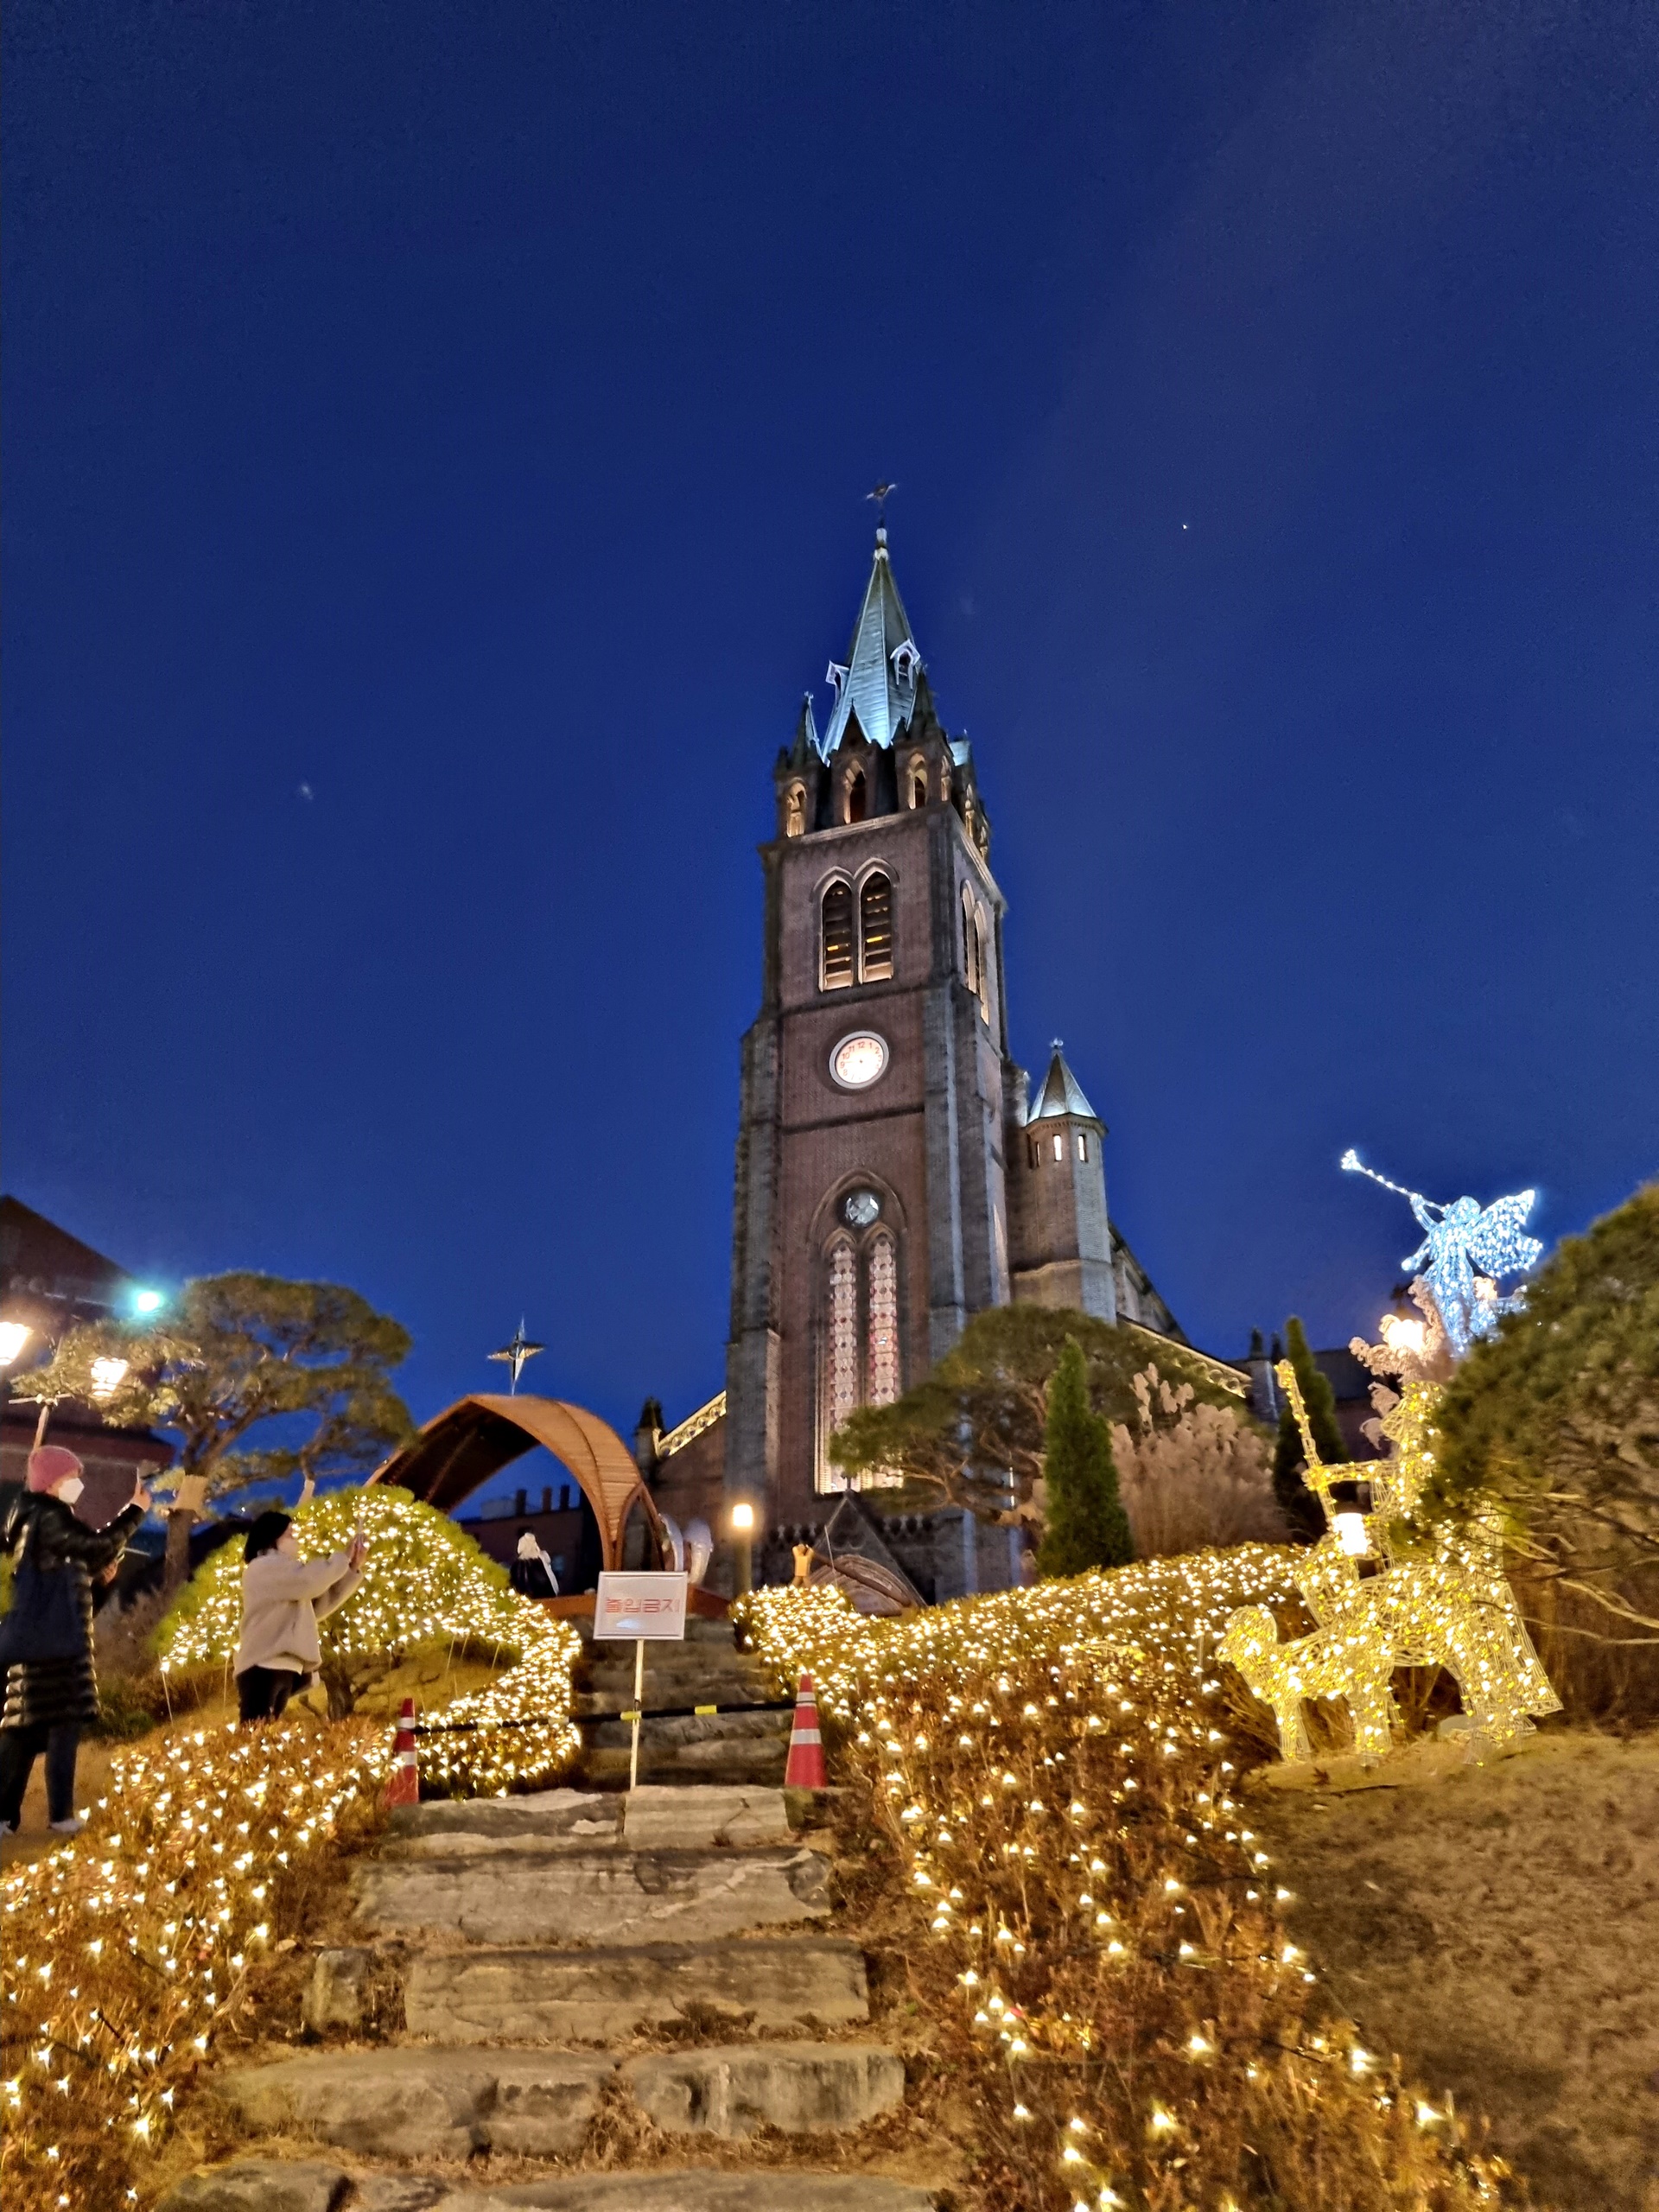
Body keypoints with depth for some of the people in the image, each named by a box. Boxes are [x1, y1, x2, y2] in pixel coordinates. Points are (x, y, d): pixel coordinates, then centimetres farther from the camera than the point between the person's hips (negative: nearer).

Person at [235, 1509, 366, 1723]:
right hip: (263, 1667, -10)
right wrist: (344, 1557, -2)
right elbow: (311, 1581, -17)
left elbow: (321, 1603, 22)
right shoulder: (262, 1567, -3)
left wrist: (353, 1568, 14)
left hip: (284, 1669, 10)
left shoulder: (282, 1574, 28)